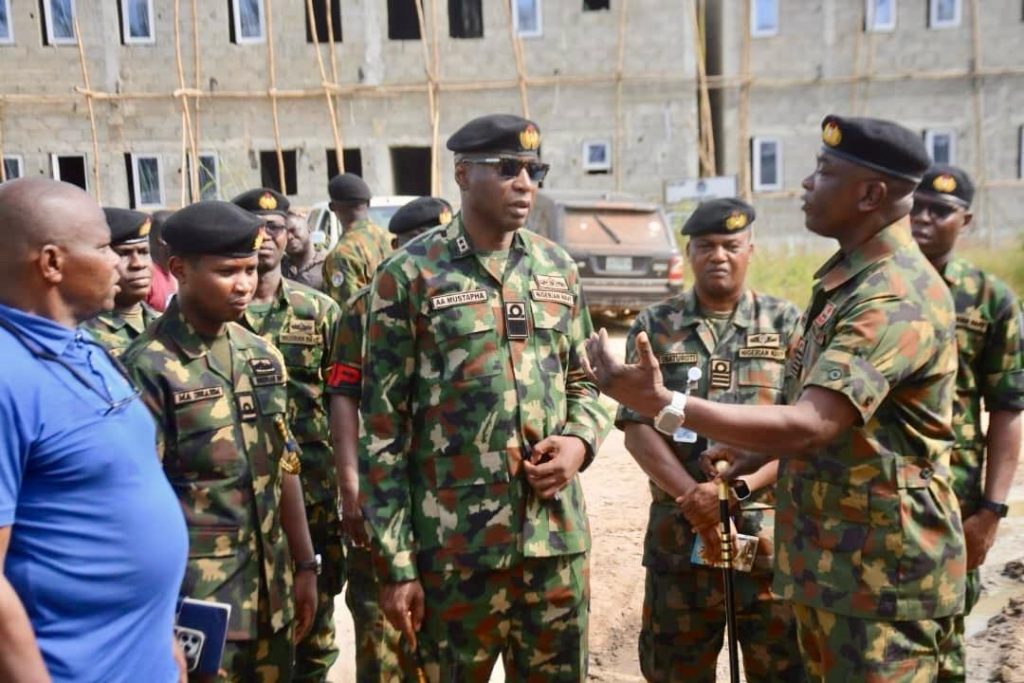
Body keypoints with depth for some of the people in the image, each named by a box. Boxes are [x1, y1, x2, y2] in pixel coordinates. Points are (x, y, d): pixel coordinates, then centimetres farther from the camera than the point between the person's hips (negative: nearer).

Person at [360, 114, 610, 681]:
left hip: (557, 538, 4)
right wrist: (396, 562, -8)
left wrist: (580, 442, -5)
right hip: (455, 547, -4)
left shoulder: (558, 269, 8)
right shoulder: (409, 277, -7)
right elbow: (382, 428, -7)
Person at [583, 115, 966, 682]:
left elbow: (808, 425, -34)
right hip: (825, 555, 10)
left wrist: (664, 404, -37)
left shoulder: (897, 297, -24)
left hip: (884, 566, -9)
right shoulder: (845, 276, 8)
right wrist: (762, 452, 12)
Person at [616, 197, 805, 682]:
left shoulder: (786, 323, 4)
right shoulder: (655, 326, 5)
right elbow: (636, 427, -2)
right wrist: (694, 496, -15)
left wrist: (736, 489, -16)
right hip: (679, 529, 1)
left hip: (772, 531, -1)